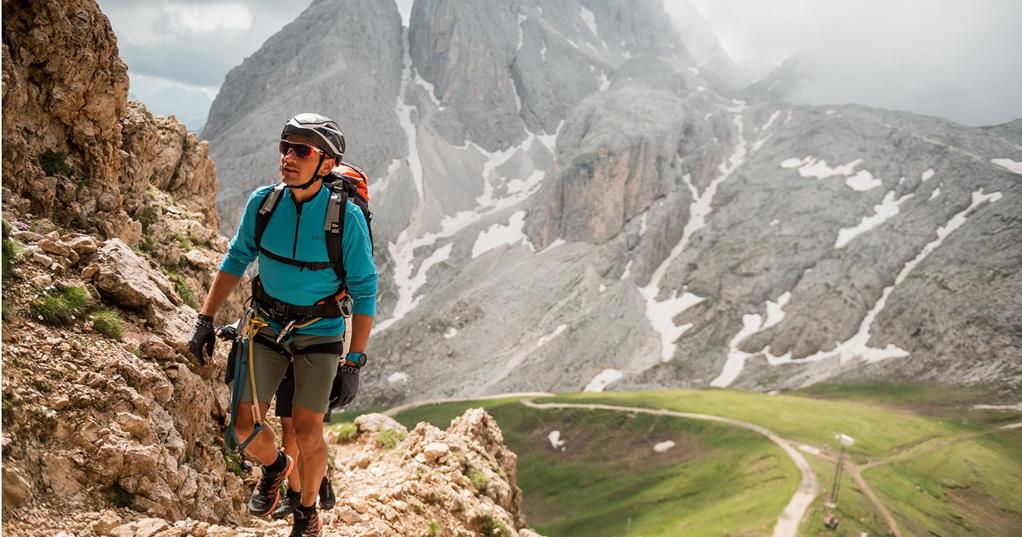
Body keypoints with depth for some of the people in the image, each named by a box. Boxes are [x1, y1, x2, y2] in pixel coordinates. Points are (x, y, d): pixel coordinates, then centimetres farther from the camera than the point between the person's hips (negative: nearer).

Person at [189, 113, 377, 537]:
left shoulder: (346, 217, -19)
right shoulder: (262, 202, -10)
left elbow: (365, 291, -13)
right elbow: (236, 260, 5)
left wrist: (354, 363, -15)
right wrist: (206, 319, 2)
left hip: (320, 331, -3)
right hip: (267, 325, 3)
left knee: (307, 433, -4)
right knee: (246, 426, -2)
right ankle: (275, 466, 34)